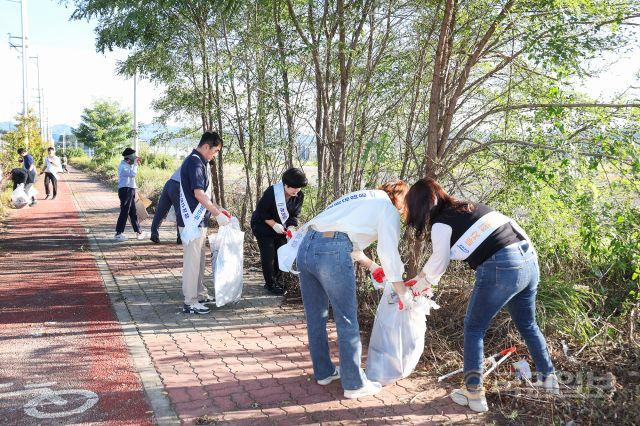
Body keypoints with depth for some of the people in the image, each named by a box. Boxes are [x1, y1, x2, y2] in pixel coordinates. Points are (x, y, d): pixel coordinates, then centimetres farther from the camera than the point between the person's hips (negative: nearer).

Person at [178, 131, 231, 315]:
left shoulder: (199, 162, 14)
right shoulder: (195, 163, -18)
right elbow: (199, 194, -24)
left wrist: (217, 208, 15)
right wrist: (218, 214, -19)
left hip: (197, 220, 10)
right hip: (192, 220, -10)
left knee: (199, 259, 17)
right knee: (192, 260, -4)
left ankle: (200, 294, 28)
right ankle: (190, 302, 3)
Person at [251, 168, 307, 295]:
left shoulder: (299, 196, -13)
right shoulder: (272, 192, -29)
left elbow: (294, 215, -3)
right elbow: (261, 212, -20)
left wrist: (291, 228, -20)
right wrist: (274, 224, -27)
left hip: (280, 228, 6)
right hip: (263, 227, -5)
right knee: (268, 256, -6)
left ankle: (276, 280, 26)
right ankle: (270, 284, 8)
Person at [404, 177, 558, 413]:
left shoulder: (440, 224, -2)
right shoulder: (468, 206, 20)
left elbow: (439, 264, 9)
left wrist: (418, 286, 27)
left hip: (502, 269, -8)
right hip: (529, 259, 8)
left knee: (474, 328, 10)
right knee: (528, 325, 26)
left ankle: (474, 393, 12)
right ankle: (548, 378, 38)